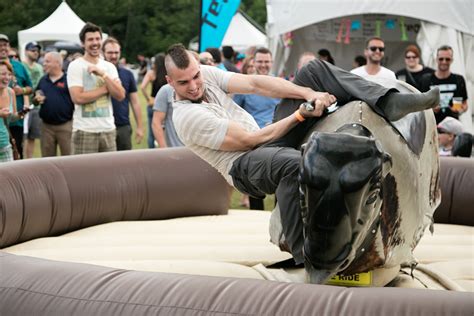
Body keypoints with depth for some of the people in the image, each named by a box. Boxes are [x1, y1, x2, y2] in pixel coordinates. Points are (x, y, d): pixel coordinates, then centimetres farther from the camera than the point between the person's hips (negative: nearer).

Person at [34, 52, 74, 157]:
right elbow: (35, 99, 21)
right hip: (46, 126, 5)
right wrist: (37, 99, -3)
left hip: (65, 125, -5)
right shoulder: (43, 80, 12)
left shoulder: (68, 79, -6)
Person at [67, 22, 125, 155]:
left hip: (108, 129, 5)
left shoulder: (109, 67, 12)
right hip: (85, 131, -5)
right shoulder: (75, 66, -2)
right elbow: (78, 98, -14)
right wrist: (106, 88, -6)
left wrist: (103, 74, -10)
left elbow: (120, 95, 1)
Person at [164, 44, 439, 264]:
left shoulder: (206, 74, 3)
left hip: (269, 141, 8)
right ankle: (306, 260, -37)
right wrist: (301, 115, -14)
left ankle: (391, 103, -20)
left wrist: (309, 93, -18)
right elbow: (251, 140, -19)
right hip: (246, 166, -8)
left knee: (315, 69, -1)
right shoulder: (187, 117, -20)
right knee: (294, 163, -45)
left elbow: (254, 84, -5)